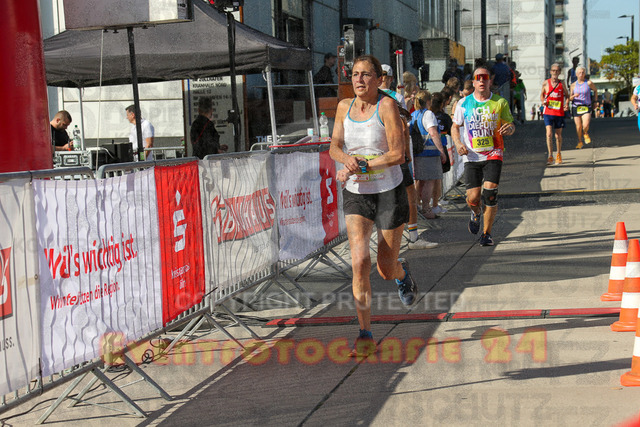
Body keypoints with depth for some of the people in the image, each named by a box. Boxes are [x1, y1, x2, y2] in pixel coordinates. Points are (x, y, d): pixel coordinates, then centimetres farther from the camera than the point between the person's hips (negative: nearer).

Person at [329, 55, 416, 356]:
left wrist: (360, 166, -20)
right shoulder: (344, 106, 3)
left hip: (389, 193, -3)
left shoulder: (387, 105, -12)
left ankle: (401, 273, 46)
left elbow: (398, 154, -16)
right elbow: (334, 147, 2)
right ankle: (365, 335, -6)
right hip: (356, 195, 3)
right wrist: (347, 158, -21)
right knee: (359, 260, -15)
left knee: (386, 271, 5)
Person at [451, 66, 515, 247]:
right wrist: (458, 143, -6)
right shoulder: (464, 103, 4)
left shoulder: (500, 102, 2)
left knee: (490, 194, -14)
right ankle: (476, 212, 35)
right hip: (471, 156, 1)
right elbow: (455, 126, 13)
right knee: (473, 198, -4)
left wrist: (510, 128, -17)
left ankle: (486, 234, 3)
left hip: (493, 155, -1)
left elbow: (510, 124, 8)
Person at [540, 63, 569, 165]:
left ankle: (559, 155, 28)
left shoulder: (562, 84, 2)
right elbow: (542, 94, 15)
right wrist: (543, 101, -6)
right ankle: (550, 156, -12)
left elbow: (567, 95, 13)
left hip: (559, 113, 1)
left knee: (558, 135, 10)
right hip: (548, 112, -1)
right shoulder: (546, 83, 2)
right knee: (549, 134, -14)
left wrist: (567, 104, -6)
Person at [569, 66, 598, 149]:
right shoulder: (573, 85, 4)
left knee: (586, 125, -20)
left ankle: (586, 134, 15)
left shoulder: (589, 83, 0)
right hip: (576, 107, 2)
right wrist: (573, 96, -17)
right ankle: (579, 142, 25)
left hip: (586, 107, -2)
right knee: (578, 126, 4)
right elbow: (570, 98, 5)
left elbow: (595, 90, 19)